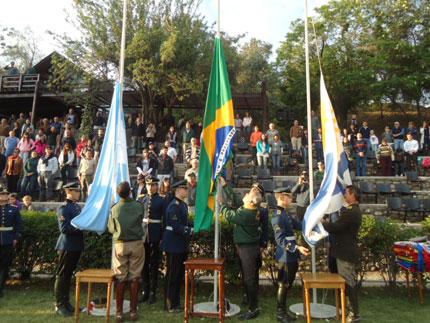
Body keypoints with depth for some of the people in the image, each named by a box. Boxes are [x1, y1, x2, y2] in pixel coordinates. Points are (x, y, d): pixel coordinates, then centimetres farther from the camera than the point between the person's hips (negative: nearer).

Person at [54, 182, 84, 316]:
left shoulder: (78, 206, 12)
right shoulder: (63, 208, -13)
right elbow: (64, 228, -21)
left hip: (76, 246, 8)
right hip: (67, 246, -8)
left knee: (69, 275, 16)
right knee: (62, 276, 3)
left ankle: (66, 302, 27)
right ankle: (59, 305, 13)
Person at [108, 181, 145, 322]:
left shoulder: (114, 209, -6)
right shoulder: (139, 206, -7)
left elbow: (110, 229, 4)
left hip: (120, 245, 0)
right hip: (136, 244, 0)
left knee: (120, 278, 7)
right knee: (135, 278, 7)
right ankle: (133, 311, 14)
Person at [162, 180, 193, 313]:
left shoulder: (183, 205, 11)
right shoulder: (173, 206, -18)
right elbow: (176, 227, -24)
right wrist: (191, 231, -23)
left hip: (182, 245, 9)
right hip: (174, 246, -9)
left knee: (180, 274, 17)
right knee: (172, 275, 3)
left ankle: (176, 301, 32)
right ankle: (170, 304, 17)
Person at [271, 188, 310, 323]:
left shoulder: (285, 214, 11)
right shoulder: (278, 216, -20)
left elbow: (298, 225, 16)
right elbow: (280, 239, -24)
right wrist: (297, 248, -30)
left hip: (291, 256, 10)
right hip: (285, 257, -10)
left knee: (288, 284, 18)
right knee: (284, 285, 4)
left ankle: (283, 310, 31)